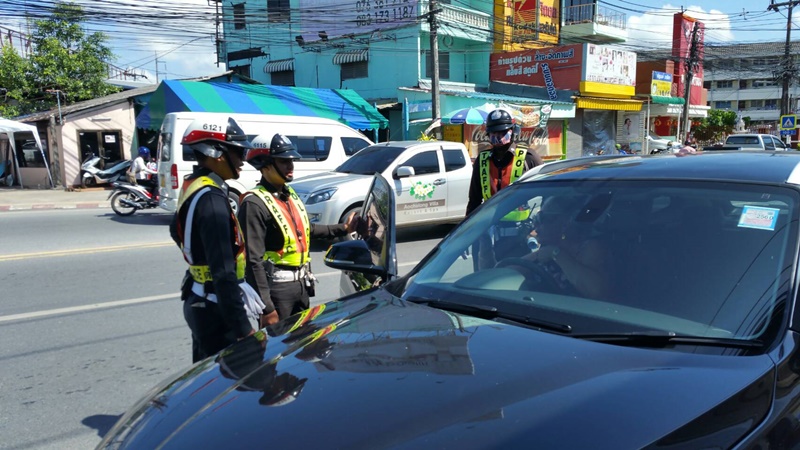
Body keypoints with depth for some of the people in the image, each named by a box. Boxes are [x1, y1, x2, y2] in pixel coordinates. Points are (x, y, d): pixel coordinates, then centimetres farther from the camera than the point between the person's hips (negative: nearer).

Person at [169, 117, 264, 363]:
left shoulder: (191, 187, 8)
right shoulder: (211, 198, -23)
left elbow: (177, 231, 26)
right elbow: (224, 272, -28)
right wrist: (243, 326, -26)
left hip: (199, 300, 10)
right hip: (217, 307, -10)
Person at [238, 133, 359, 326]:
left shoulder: (290, 194, 10)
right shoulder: (254, 203, -18)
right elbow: (253, 260, -22)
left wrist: (342, 229, 25)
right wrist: (266, 307, -25)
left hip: (301, 282, 9)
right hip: (276, 287, -9)